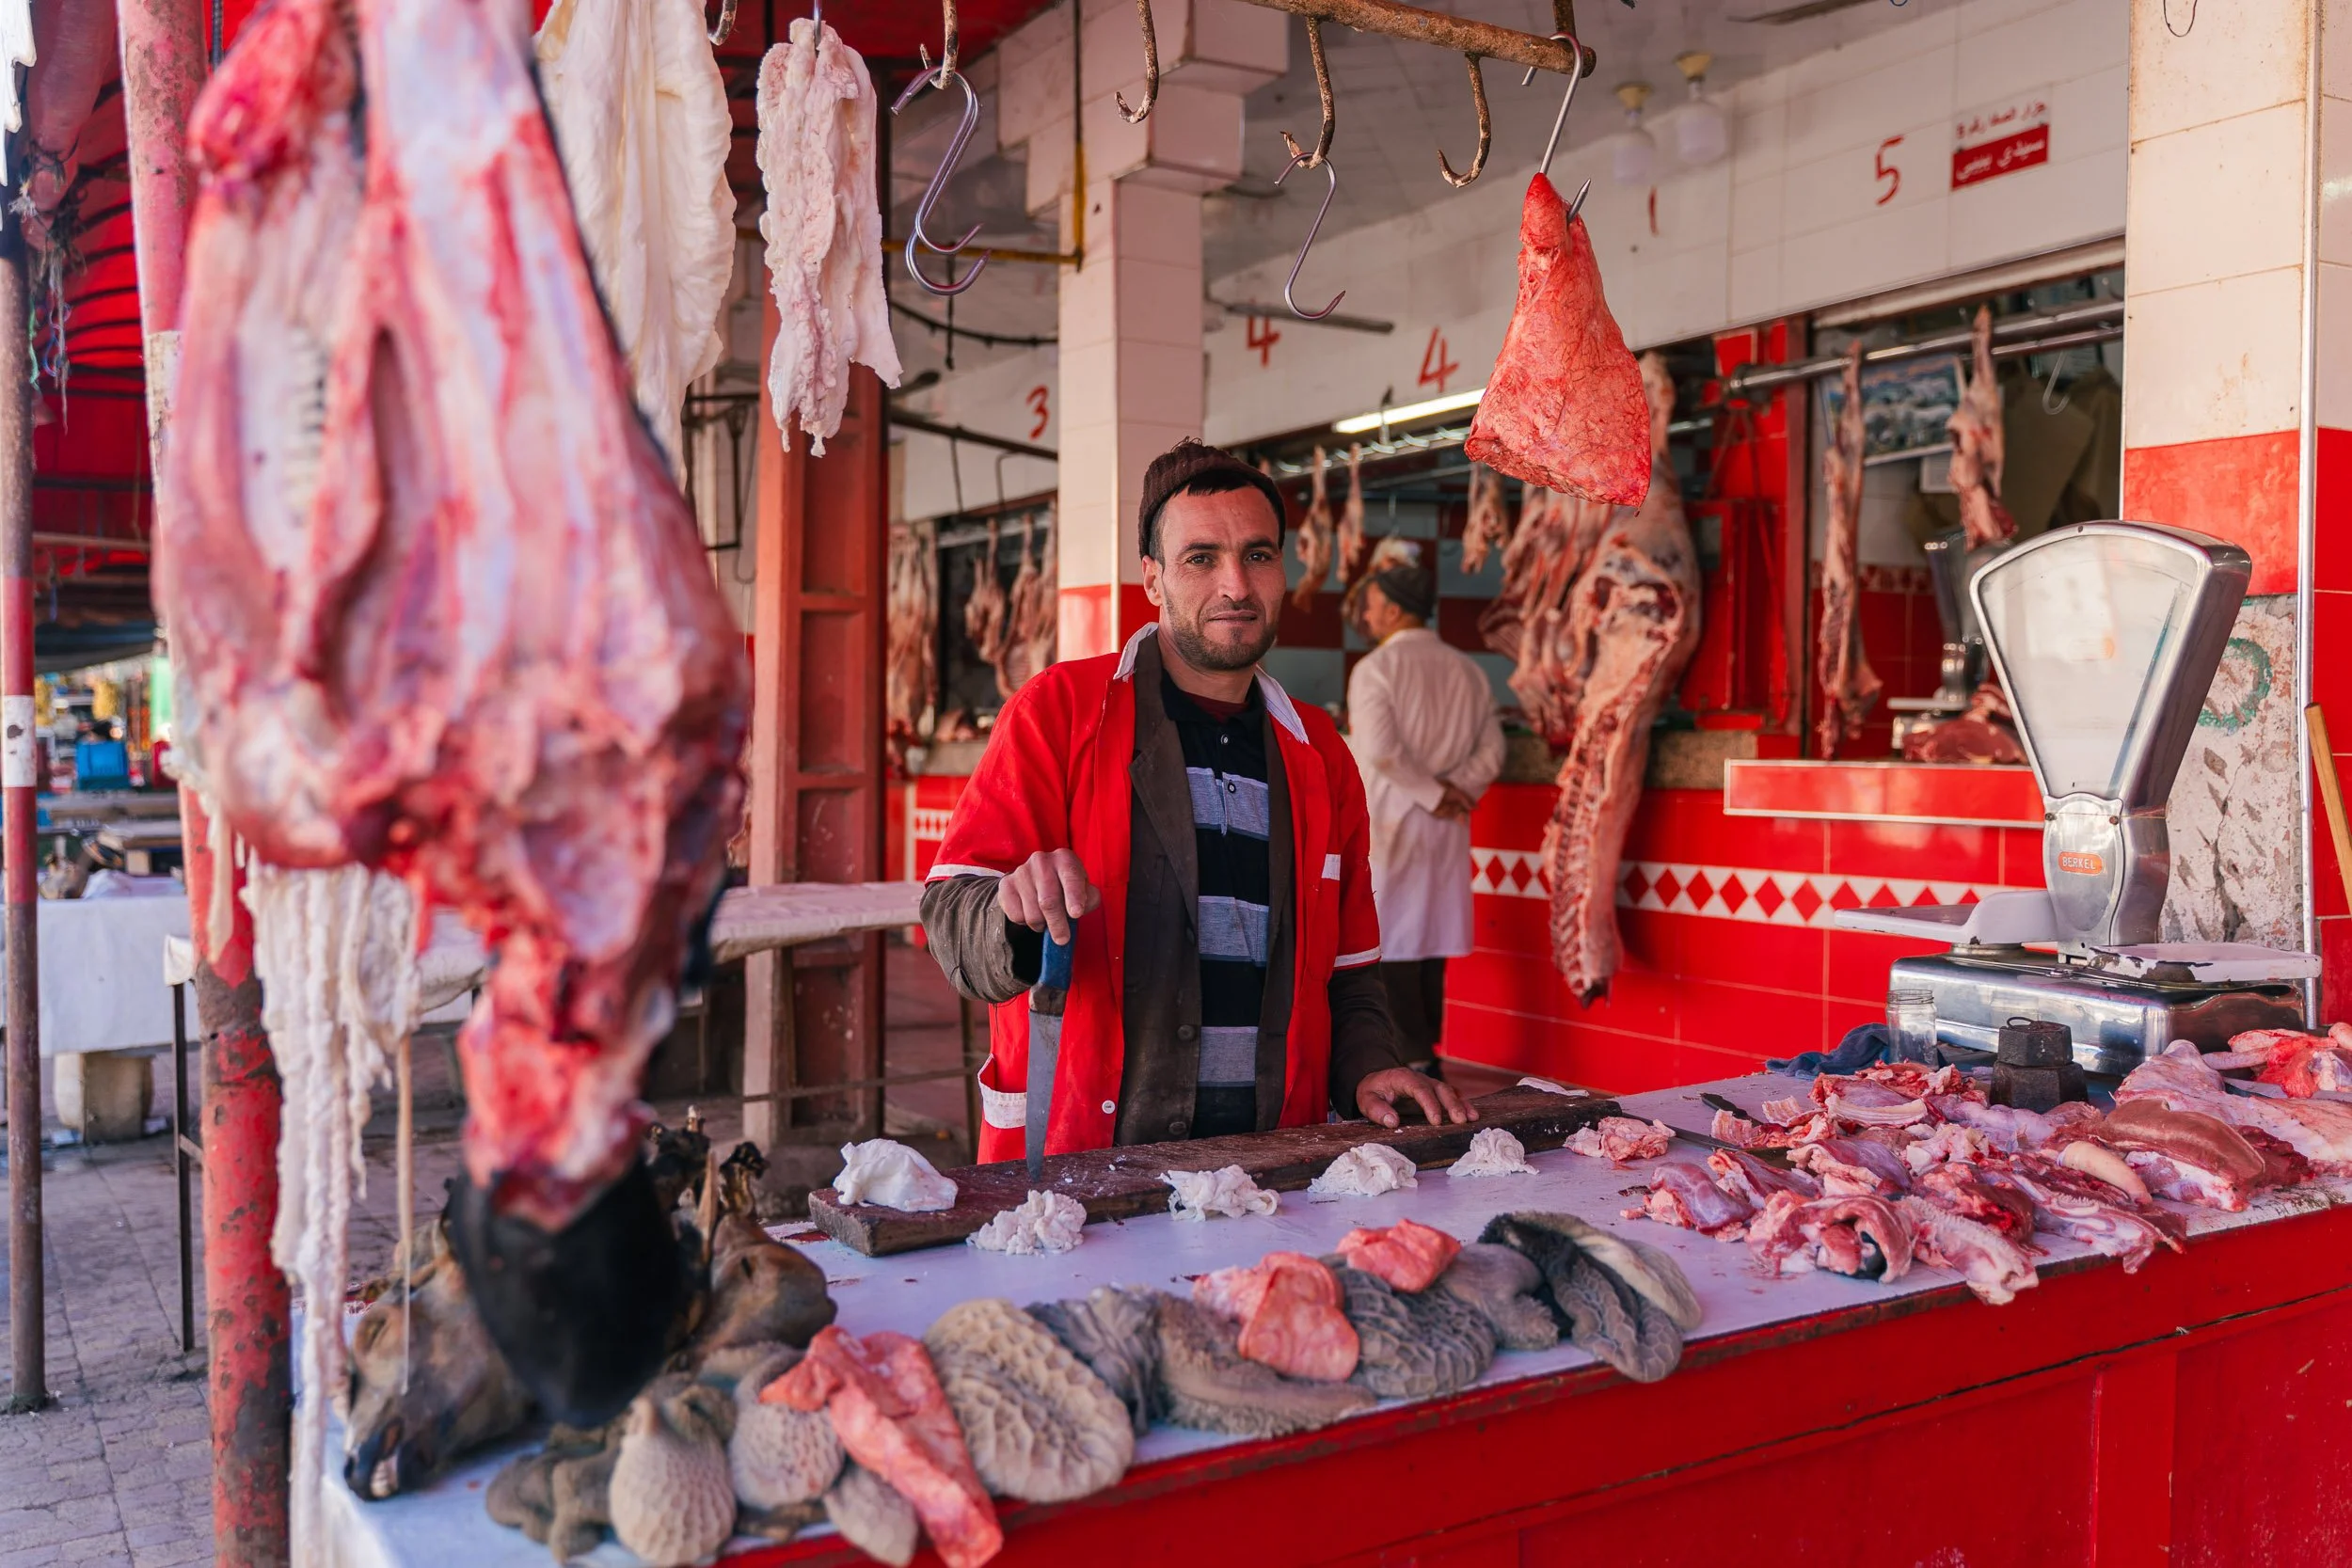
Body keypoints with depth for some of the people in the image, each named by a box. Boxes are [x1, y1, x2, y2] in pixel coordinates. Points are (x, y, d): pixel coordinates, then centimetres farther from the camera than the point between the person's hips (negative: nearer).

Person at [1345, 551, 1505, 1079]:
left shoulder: (1375, 668, -10)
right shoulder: (1467, 669, 9)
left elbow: (1380, 751, -21)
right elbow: (1491, 750, 3)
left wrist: (1433, 795, -12)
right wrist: (1455, 792, -4)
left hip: (1388, 822, -6)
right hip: (1445, 831, 6)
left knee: (1388, 940, 0)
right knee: (1431, 936, 13)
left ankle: (1417, 1056, -1)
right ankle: (1425, 1046, 19)